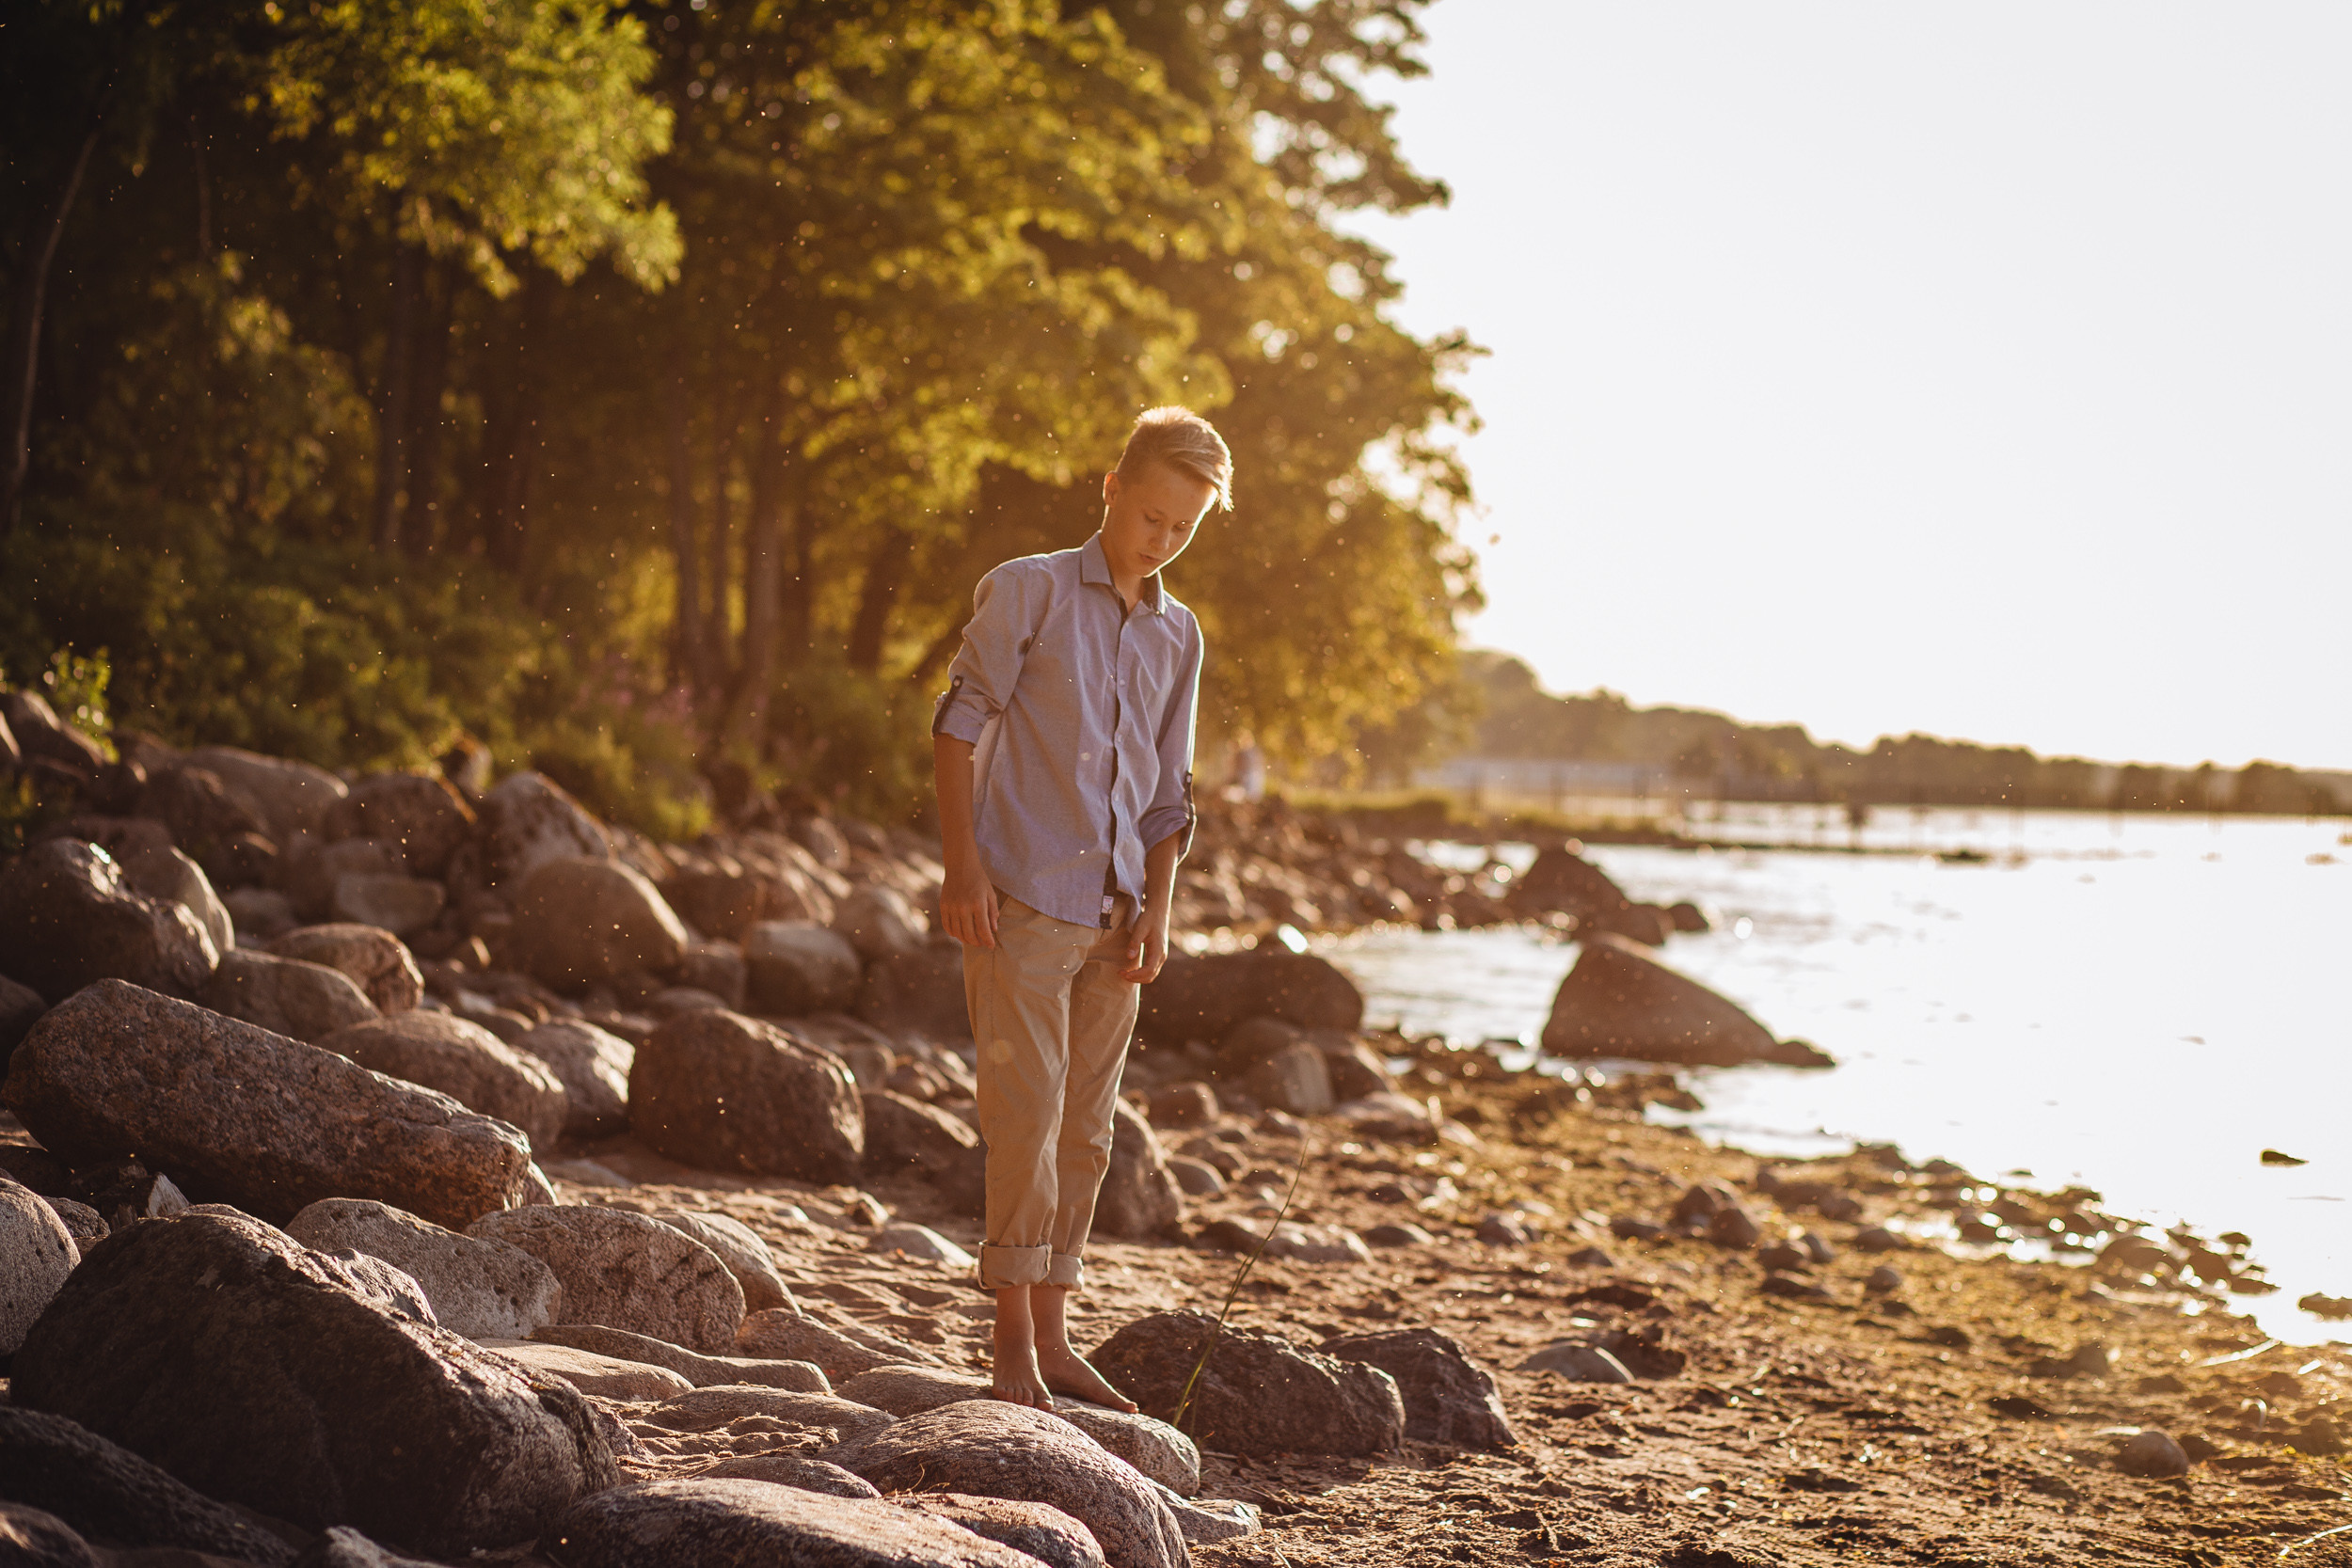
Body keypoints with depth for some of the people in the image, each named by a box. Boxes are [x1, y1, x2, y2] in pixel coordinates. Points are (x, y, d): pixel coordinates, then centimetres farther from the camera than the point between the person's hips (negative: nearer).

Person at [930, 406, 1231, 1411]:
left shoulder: (1178, 636, 15)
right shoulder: (1027, 591, -1)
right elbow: (958, 723, -5)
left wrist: (1157, 908, 5)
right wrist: (963, 866, -13)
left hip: (1113, 914, 5)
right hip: (1020, 900, -5)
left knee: (1085, 1131, 8)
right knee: (1026, 1113, -10)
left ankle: (1053, 1338, 16)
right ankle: (1014, 1341, -1)